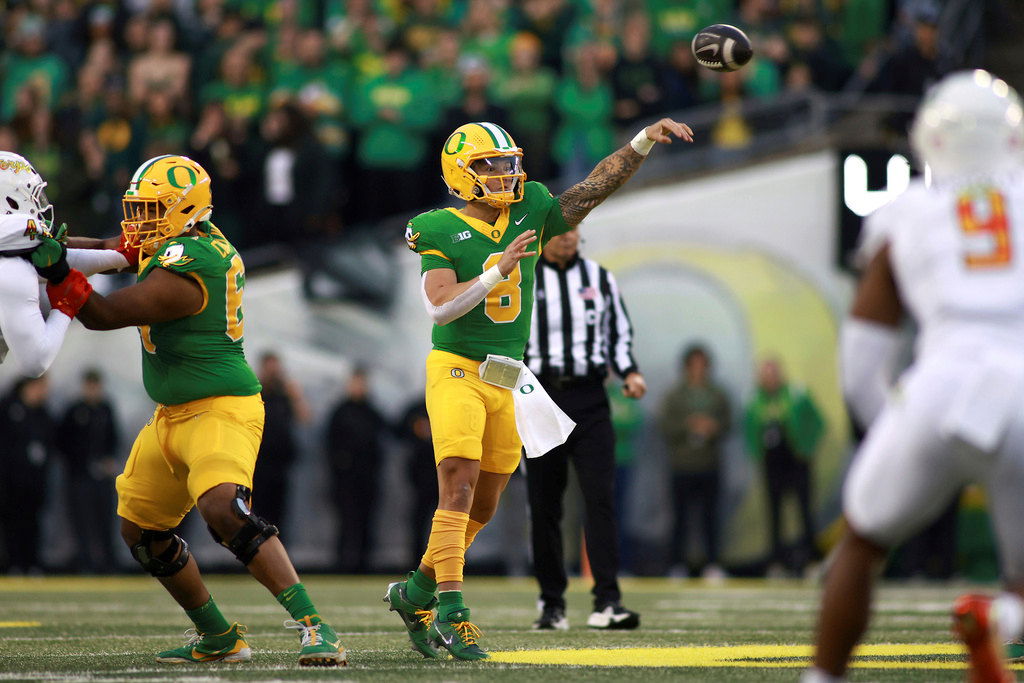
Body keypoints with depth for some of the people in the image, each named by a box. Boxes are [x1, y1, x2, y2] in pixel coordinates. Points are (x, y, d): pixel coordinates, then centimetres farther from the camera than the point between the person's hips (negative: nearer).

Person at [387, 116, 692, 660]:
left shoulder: (530, 214, 8)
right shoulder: (440, 233, -7)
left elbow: (594, 187, 10)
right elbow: (440, 308, -18)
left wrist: (643, 142, 2)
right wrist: (497, 272, -25)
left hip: (504, 382, 6)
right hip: (456, 371, -6)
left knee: (481, 507, 11)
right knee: (458, 490, -17)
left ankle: (415, 594, 26)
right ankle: (451, 610, -16)